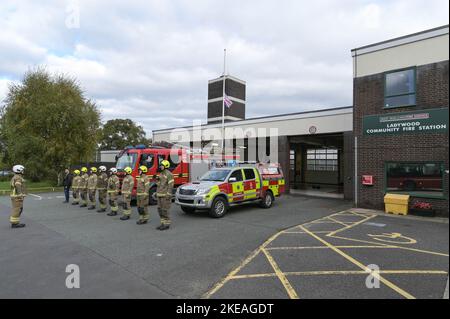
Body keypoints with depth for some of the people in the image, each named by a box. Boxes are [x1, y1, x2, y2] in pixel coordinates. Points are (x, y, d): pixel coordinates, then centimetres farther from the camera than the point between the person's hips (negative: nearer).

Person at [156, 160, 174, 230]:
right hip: (160, 195, 9)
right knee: (160, 209, 10)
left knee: (165, 210, -6)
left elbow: (171, 185, -18)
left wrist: (168, 195, -22)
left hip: (165, 195, -9)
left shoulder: (169, 174, -12)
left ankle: (167, 224, 2)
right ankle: (163, 223, 17)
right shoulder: (161, 174, 16)